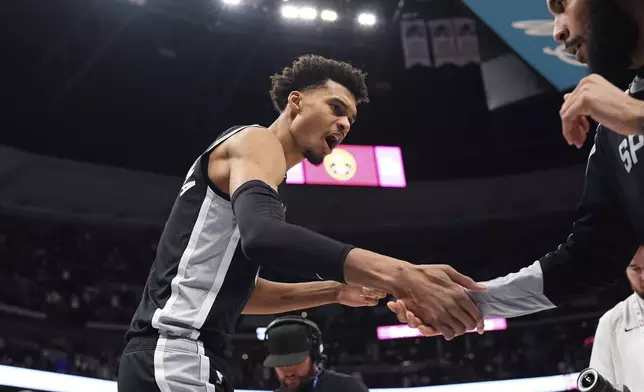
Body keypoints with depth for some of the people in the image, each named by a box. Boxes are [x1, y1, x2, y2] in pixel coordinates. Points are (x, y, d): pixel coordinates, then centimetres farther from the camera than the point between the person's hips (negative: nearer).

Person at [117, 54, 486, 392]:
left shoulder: (254, 157, 25)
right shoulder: (256, 141, -5)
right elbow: (262, 235, -29)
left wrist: (336, 289, 18)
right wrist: (397, 275, -38)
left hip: (174, 357, 11)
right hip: (175, 355, -11)